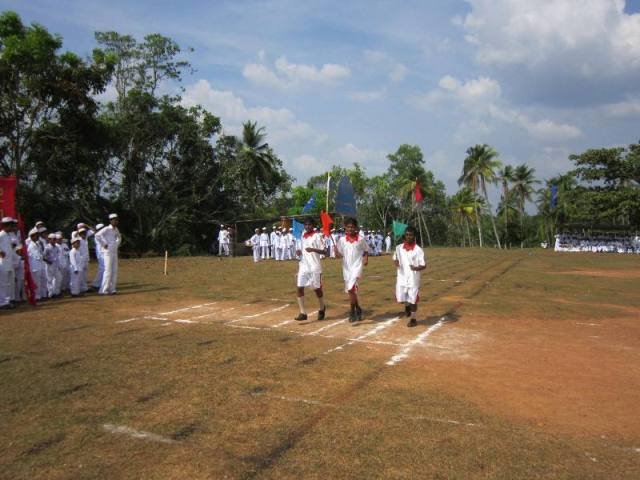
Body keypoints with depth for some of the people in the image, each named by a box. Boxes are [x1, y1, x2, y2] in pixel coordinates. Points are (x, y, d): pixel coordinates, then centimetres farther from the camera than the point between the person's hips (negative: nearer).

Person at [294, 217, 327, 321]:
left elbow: (323, 251, -10)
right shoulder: (303, 236, 11)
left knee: (317, 288, 7)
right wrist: (299, 252, 2)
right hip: (303, 266, 5)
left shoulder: (317, 236, -7)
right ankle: (302, 313, -3)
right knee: (299, 288, -5)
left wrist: (313, 249, -26)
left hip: (314, 267, -5)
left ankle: (322, 308, 31)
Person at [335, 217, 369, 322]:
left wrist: (366, 259, -6)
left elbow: (366, 251, 11)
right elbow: (340, 254, 7)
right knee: (351, 290, 11)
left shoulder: (361, 239, -2)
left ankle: (352, 312, -5)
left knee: (351, 288, -18)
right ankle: (358, 309, 31)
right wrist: (336, 251, -13)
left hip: (357, 266, -4)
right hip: (346, 267, 4)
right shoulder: (342, 240, 3)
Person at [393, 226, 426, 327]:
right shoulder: (399, 248, 1)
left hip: (413, 279, -3)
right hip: (401, 277, 3)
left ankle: (413, 319, 24)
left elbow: (424, 265, -9)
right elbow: (395, 258, 16)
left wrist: (416, 268, -30)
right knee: (400, 299, 3)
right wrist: (396, 262, -8)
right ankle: (407, 306, 38)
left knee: (413, 300, 4)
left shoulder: (418, 250, -10)